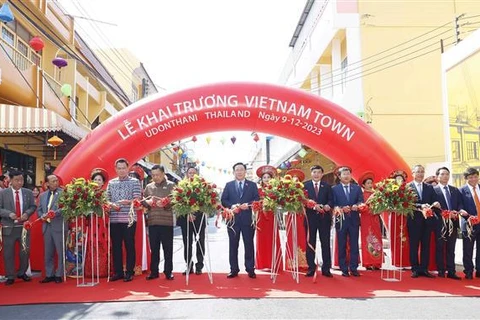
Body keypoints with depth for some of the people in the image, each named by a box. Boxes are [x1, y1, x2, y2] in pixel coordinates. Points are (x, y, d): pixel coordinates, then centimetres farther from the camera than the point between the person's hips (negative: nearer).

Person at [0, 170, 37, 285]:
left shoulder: (28, 193, 5)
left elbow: (33, 206, 7)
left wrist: (27, 213, -12)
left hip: (24, 226, 2)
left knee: (25, 251, 8)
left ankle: (22, 273, 26)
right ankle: (10, 276, 16)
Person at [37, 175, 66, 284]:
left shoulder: (63, 193, -3)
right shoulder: (43, 195, 15)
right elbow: (39, 209, 18)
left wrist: (55, 213, -22)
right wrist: (42, 216, -2)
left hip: (59, 226, -5)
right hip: (47, 227, 5)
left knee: (61, 252, 0)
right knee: (48, 253, 11)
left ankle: (59, 275, 9)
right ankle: (49, 275, 20)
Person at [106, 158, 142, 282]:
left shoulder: (134, 181, 2)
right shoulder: (111, 183, 15)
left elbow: (137, 199, -6)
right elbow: (107, 199, 13)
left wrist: (127, 202, -25)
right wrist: (112, 204, -9)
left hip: (129, 219, -4)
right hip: (114, 219, 4)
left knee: (130, 246, 0)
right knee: (115, 246, 8)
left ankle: (129, 272, 9)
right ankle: (118, 272, 18)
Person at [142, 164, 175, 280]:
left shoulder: (171, 185, 2)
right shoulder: (148, 187, 13)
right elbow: (143, 201, 9)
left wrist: (164, 204, -23)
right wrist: (147, 202, -12)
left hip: (167, 222, -3)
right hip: (152, 222, 3)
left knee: (168, 249, 3)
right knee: (154, 248, 9)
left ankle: (168, 272, 13)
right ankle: (154, 272, 18)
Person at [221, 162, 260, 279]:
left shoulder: (252, 185, 9)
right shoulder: (229, 185, 11)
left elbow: (257, 199, 1)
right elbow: (223, 200, 4)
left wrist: (248, 205, -17)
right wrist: (232, 206, -14)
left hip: (248, 219, -1)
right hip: (233, 219, 1)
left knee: (249, 245, 3)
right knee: (233, 245, 5)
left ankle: (250, 269, 10)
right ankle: (234, 270, 12)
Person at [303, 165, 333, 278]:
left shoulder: (327, 186, 10)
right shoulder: (305, 185, 4)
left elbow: (331, 200, 3)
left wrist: (328, 206, -20)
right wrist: (313, 206, -19)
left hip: (324, 218, 1)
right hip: (310, 217, -1)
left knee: (325, 243, 3)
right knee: (310, 243, 3)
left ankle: (326, 268, 8)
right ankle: (311, 268, 10)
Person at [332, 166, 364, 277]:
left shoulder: (357, 188, 10)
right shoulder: (334, 189, 2)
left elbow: (361, 201, 1)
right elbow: (333, 204, -3)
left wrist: (356, 206, -20)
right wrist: (341, 209, -20)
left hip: (354, 220, 2)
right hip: (341, 220, -2)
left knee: (354, 245, 4)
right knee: (342, 246, 3)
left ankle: (354, 268, 11)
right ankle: (344, 269, 11)